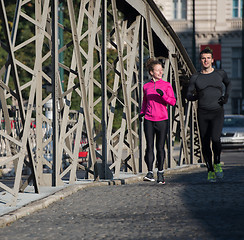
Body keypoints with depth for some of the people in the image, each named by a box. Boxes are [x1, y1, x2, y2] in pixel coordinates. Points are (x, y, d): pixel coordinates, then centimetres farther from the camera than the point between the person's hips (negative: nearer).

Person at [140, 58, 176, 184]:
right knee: (149, 147, -6)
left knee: (160, 147, 2)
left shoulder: (166, 85, 3)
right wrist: (142, 112, 7)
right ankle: (150, 173, -6)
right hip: (149, 120, 1)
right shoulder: (146, 86, 9)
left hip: (162, 120, -1)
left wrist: (162, 95, -20)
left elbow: (173, 102, -5)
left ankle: (160, 173, 13)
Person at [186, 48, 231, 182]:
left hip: (217, 112, -1)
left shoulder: (220, 73, 6)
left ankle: (217, 163, 0)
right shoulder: (195, 77, 5)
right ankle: (210, 171, 15)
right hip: (203, 113, 1)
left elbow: (228, 83, 26)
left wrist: (226, 96, 8)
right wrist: (197, 96, -13)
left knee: (215, 138, -23)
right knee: (205, 144, 1)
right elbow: (188, 96, 9)